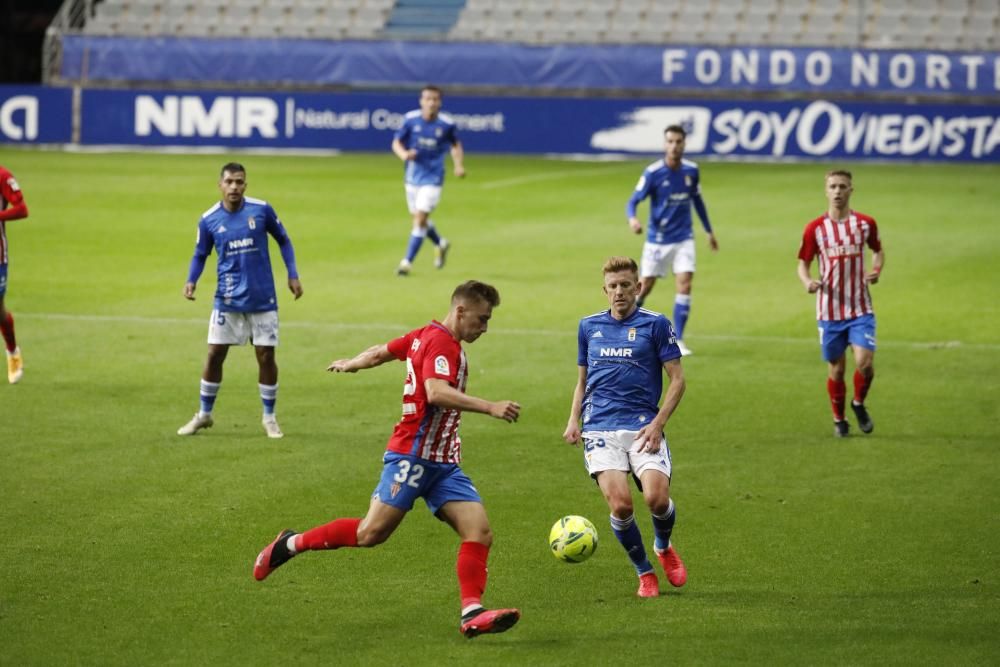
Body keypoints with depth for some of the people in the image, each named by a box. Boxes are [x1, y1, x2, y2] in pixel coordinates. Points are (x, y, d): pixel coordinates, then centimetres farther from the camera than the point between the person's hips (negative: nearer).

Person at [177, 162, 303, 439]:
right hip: (228, 299, 1)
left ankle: (269, 417, 16)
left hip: (262, 299, -1)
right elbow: (200, 254, 8)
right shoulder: (209, 219, -4)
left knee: (266, 356, 1)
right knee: (215, 354, 2)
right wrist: (191, 280, -10)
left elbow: (283, 240, 7)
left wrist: (293, 275, 1)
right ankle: (204, 414, 17)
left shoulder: (261, 209, -7)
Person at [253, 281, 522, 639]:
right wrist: (490, 407, -35)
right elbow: (436, 392, -31)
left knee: (480, 531, -6)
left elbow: (380, 352, 30)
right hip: (412, 455, -10)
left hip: (442, 463, 10)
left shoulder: (425, 335, 16)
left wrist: (351, 364, 50)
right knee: (371, 533, -12)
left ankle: (471, 614, -14)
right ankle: (291, 543, 6)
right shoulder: (440, 342, -13)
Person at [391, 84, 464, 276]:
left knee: (420, 219, -13)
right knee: (418, 219, 15)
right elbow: (396, 143, 0)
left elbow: (456, 145, 9)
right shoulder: (411, 119, -8)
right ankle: (440, 244, 44)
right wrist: (403, 154, -22)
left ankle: (407, 261, -5)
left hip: (432, 178, -3)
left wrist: (459, 165, -5)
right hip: (413, 176, 3)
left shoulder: (447, 124, -10)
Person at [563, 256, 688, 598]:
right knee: (620, 504, -18)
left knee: (657, 498, -20)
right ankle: (644, 573, 7)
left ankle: (664, 547, 16)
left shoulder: (656, 324, 4)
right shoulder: (589, 326, 15)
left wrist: (657, 423, -8)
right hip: (600, 430, 2)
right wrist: (574, 420, 9)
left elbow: (677, 380, 3)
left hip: (643, 429, -2)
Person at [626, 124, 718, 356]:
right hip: (657, 239, -2)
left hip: (683, 239, 2)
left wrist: (709, 231, 20)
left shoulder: (691, 170, -2)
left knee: (684, 285, -12)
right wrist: (632, 218, -38)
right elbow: (633, 200, -15)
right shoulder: (653, 172, -14)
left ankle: (678, 340, -4)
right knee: (644, 288, 3)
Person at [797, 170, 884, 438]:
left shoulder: (865, 223, 0)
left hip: (860, 308, 0)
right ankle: (839, 420, 27)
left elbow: (878, 251, 17)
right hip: (829, 310, 0)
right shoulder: (815, 228, -2)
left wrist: (876, 270, -4)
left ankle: (859, 404, 15)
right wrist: (807, 281, -16)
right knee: (836, 368, 6)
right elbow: (803, 263, 6)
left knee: (865, 362, -15)